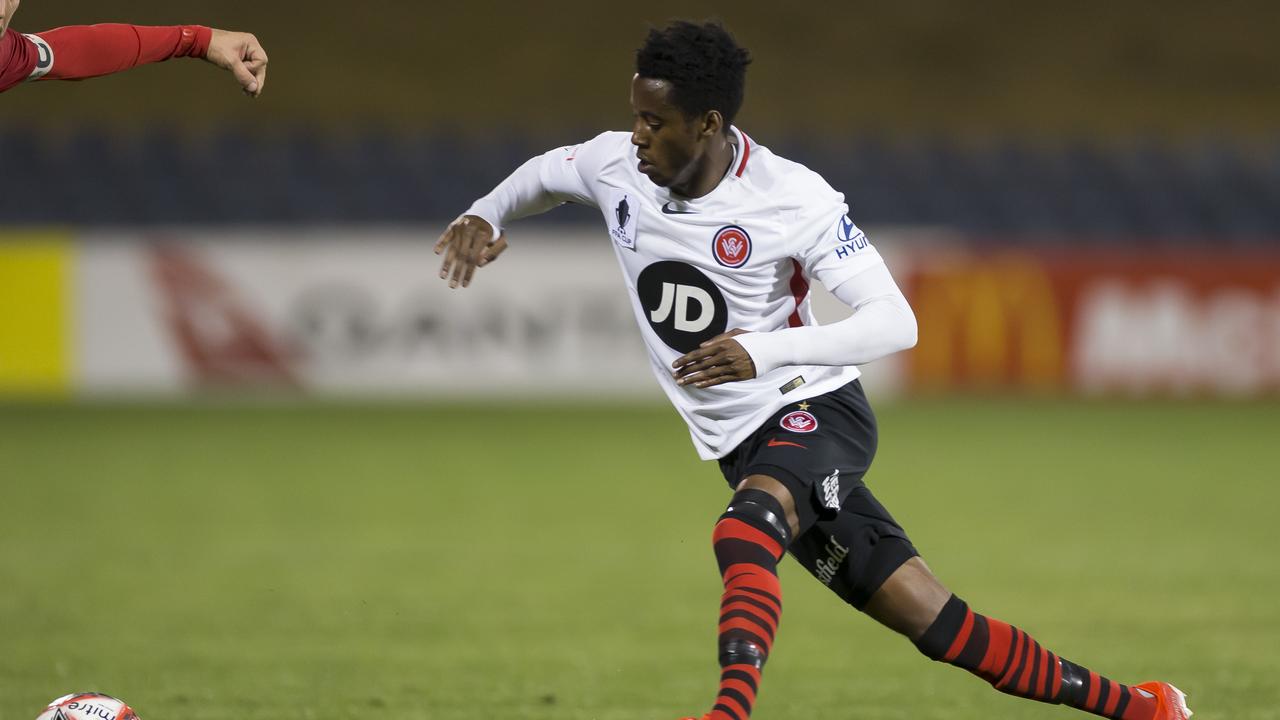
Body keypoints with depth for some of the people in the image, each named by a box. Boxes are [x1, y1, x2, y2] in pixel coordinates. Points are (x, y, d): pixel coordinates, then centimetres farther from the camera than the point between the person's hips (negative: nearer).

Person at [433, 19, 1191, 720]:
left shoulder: (794, 200, -20)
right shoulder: (616, 166, -4)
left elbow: (895, 323, -22)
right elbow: (541, 175, 20)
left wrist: (765, 353, -33)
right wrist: (483, 217, -1)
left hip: (816, 410, -5)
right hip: (744, 446, 5)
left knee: (743, 534, -39)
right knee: (929, 618, 2)